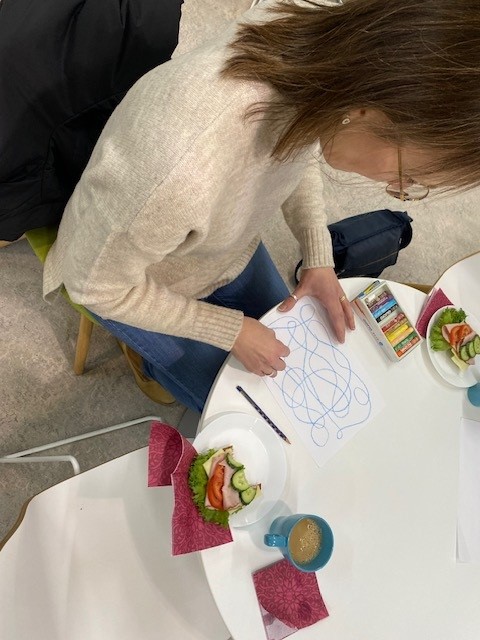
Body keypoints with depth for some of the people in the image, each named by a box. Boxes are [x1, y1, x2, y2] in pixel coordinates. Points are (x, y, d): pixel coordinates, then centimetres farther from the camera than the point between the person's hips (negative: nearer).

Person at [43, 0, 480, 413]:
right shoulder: (181, 179, -47)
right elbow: (98, 286, -25)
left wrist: (319, 257, -11)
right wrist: (232, 332, -19)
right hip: (132, 283, -4)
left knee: (286, 352, 21)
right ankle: (160, 361, 34)